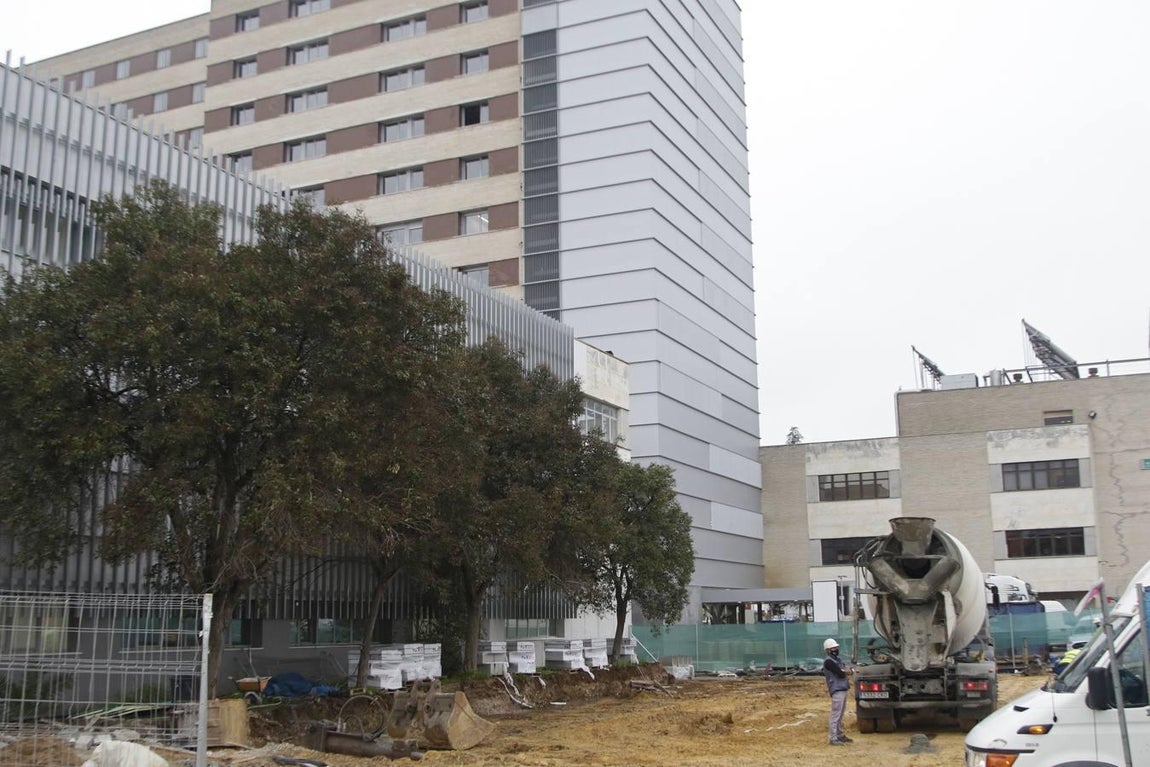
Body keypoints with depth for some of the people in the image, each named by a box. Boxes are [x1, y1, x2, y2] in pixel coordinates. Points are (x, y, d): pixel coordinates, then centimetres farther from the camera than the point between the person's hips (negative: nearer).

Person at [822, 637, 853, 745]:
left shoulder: (837, 659, 18)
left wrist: (844, 672, -13)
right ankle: (833, 739, -10)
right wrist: (847, 672, 2)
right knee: (835, 715, -10)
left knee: (840, 715, 17)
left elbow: (845, 670, 10)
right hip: (837, 691, -10)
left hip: (843, 689, 10)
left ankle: (840, 735, 26)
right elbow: (841, 673, -19)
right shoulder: (829, 661, -13)